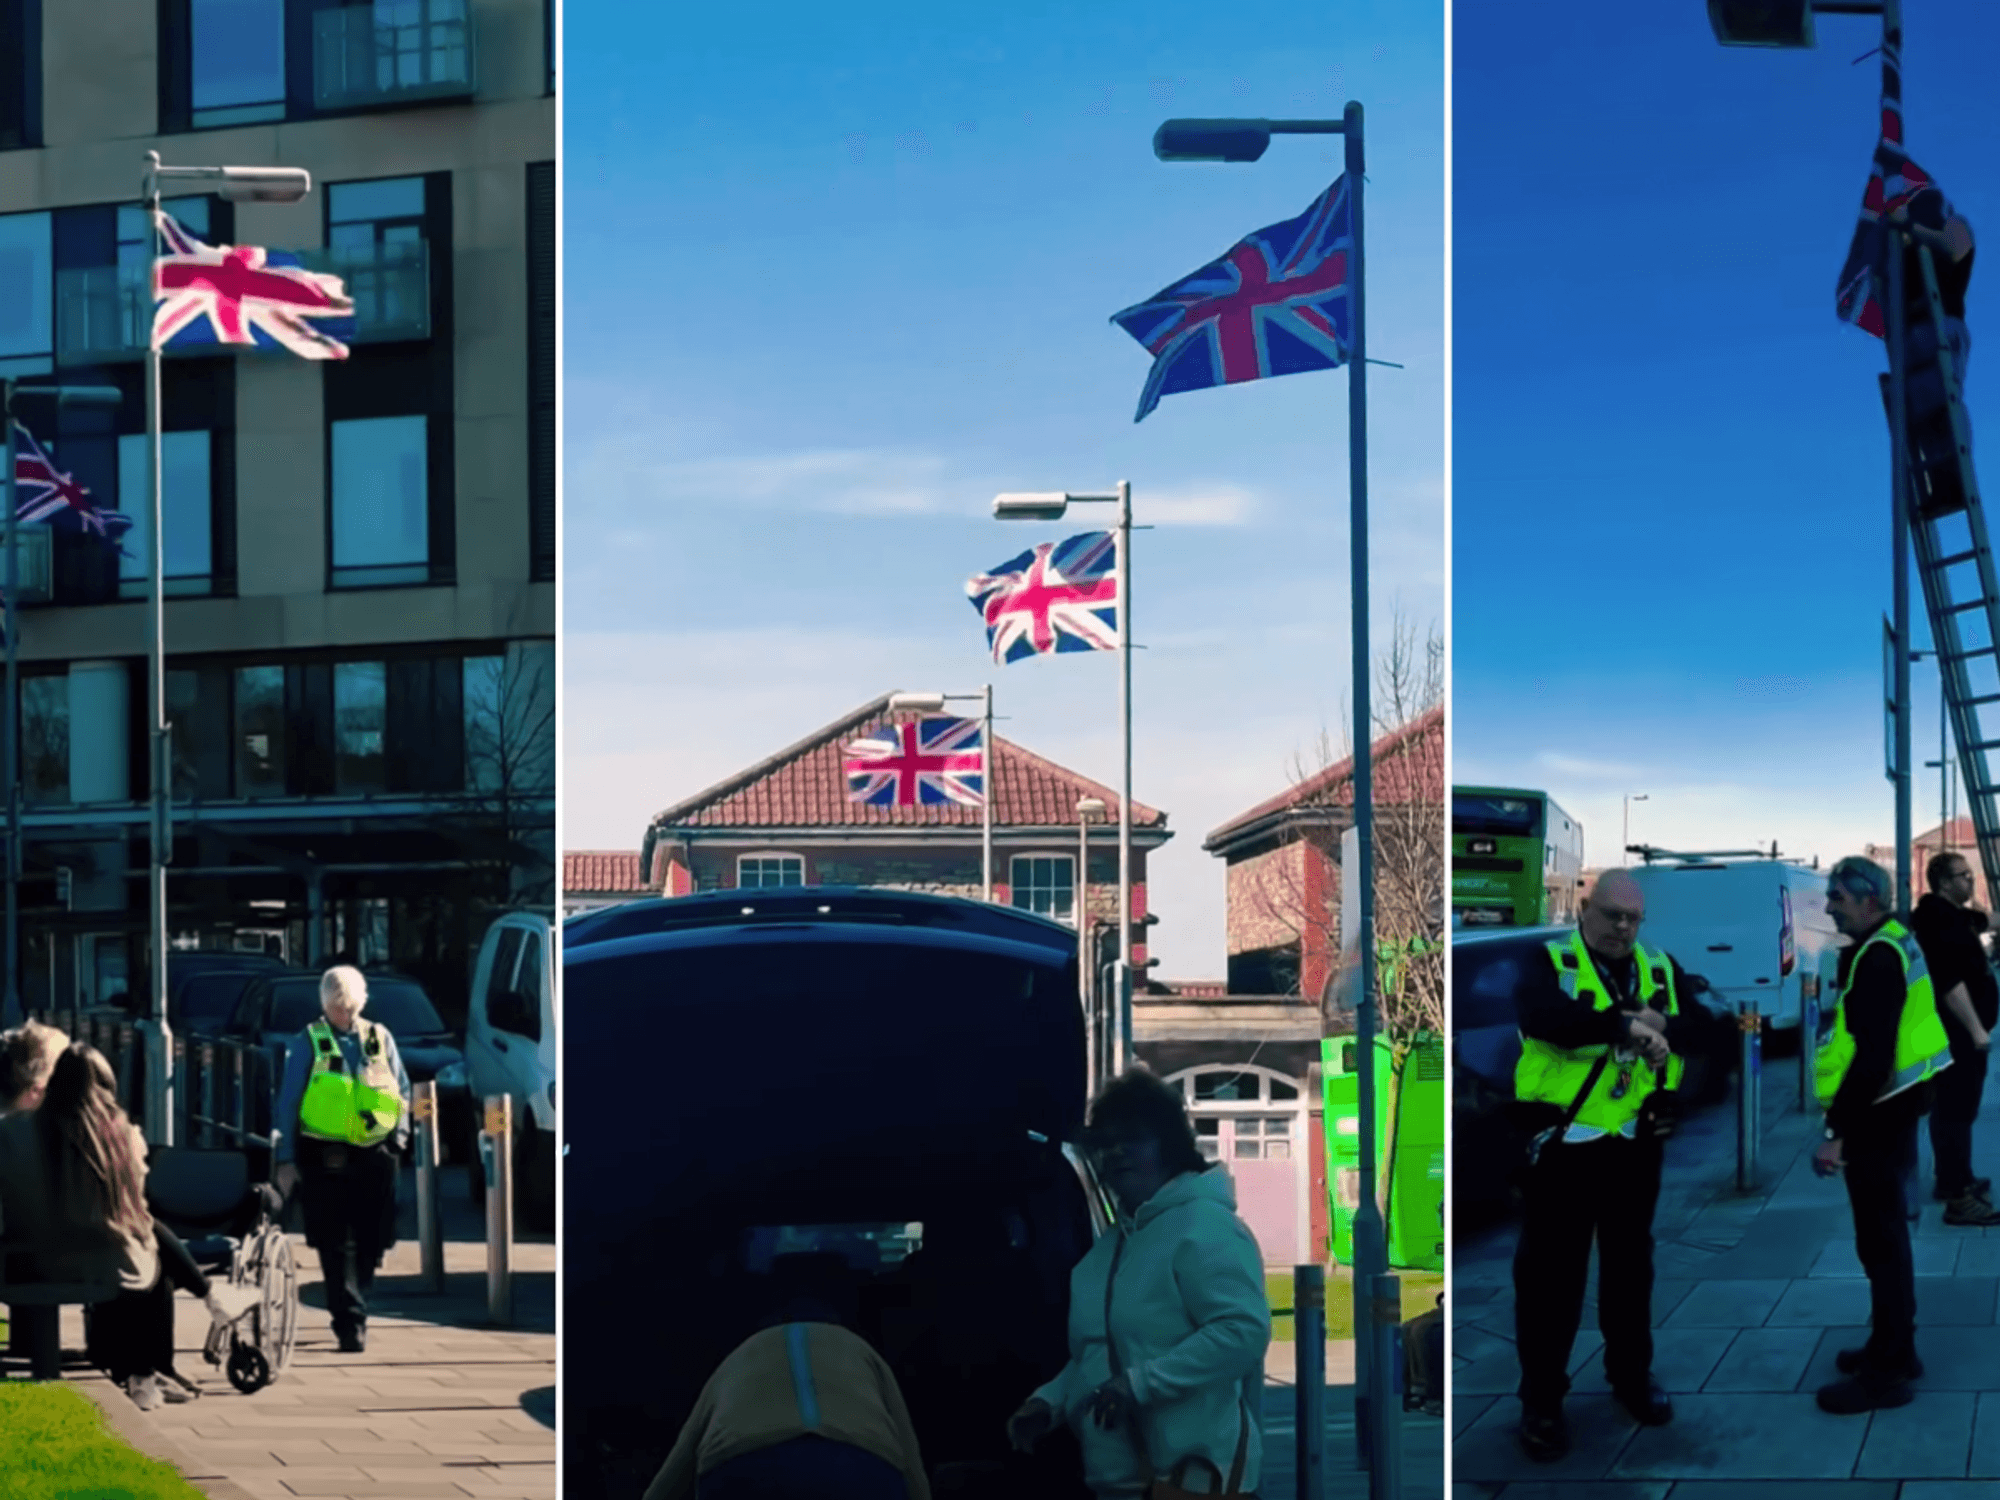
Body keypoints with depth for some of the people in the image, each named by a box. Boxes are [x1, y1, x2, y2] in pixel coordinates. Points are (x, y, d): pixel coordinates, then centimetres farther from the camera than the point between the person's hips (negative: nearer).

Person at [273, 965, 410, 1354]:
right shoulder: (308, 1043, 2)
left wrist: (399, 1132, 2)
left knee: (372, 1242, 5)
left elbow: (403, 1090, 17)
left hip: (374, 1158, 3)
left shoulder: (380, 1039, 11)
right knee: (337, 1246, -6)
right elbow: (288, 1104, 2)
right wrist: (285, 1160, -3)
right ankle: (351, 1323, -6)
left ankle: (351, 1309, 25)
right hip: (325, 1158, -3)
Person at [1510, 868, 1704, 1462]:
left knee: (1630, 1261, 18)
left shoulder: (1662, 970, 8)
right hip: (1562, 1141, -4)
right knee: (1551, 1269, 1)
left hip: (1635, 1143, 4)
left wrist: (1658, 1025, -25)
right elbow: (1543, 1019, -27)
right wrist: (1625, 1023, -35)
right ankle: (1541, 1397, 10)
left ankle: (1631, 1373, 34)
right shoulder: (1549, 963, -6)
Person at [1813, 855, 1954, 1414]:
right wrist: (1846, 1121, 20)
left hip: (1876, 1115, -11)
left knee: (1880, 1240, -6)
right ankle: (1893, 1348, 29)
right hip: (1888, 1106, 11)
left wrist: (1838, 1131, -26)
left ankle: (1887, 1373, -2)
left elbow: (1872, 1055, -27)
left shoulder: (1878, 957, -20)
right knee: (1885, 1234, 19)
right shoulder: (1893, 944, 13)